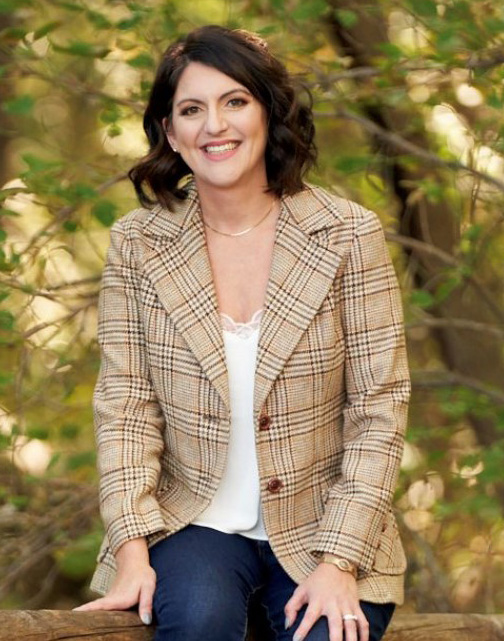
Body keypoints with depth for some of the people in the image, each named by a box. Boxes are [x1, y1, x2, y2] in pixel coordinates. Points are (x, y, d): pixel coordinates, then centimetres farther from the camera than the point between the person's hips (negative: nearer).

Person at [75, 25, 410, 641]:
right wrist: (131, 546, -12)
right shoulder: (137, 243, 1)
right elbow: (126, 403, -1)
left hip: (322, 524, 0)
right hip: (194, 522, 0)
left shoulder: (349, 235, -4)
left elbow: (379, 405, -5)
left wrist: (339, 562, -13)